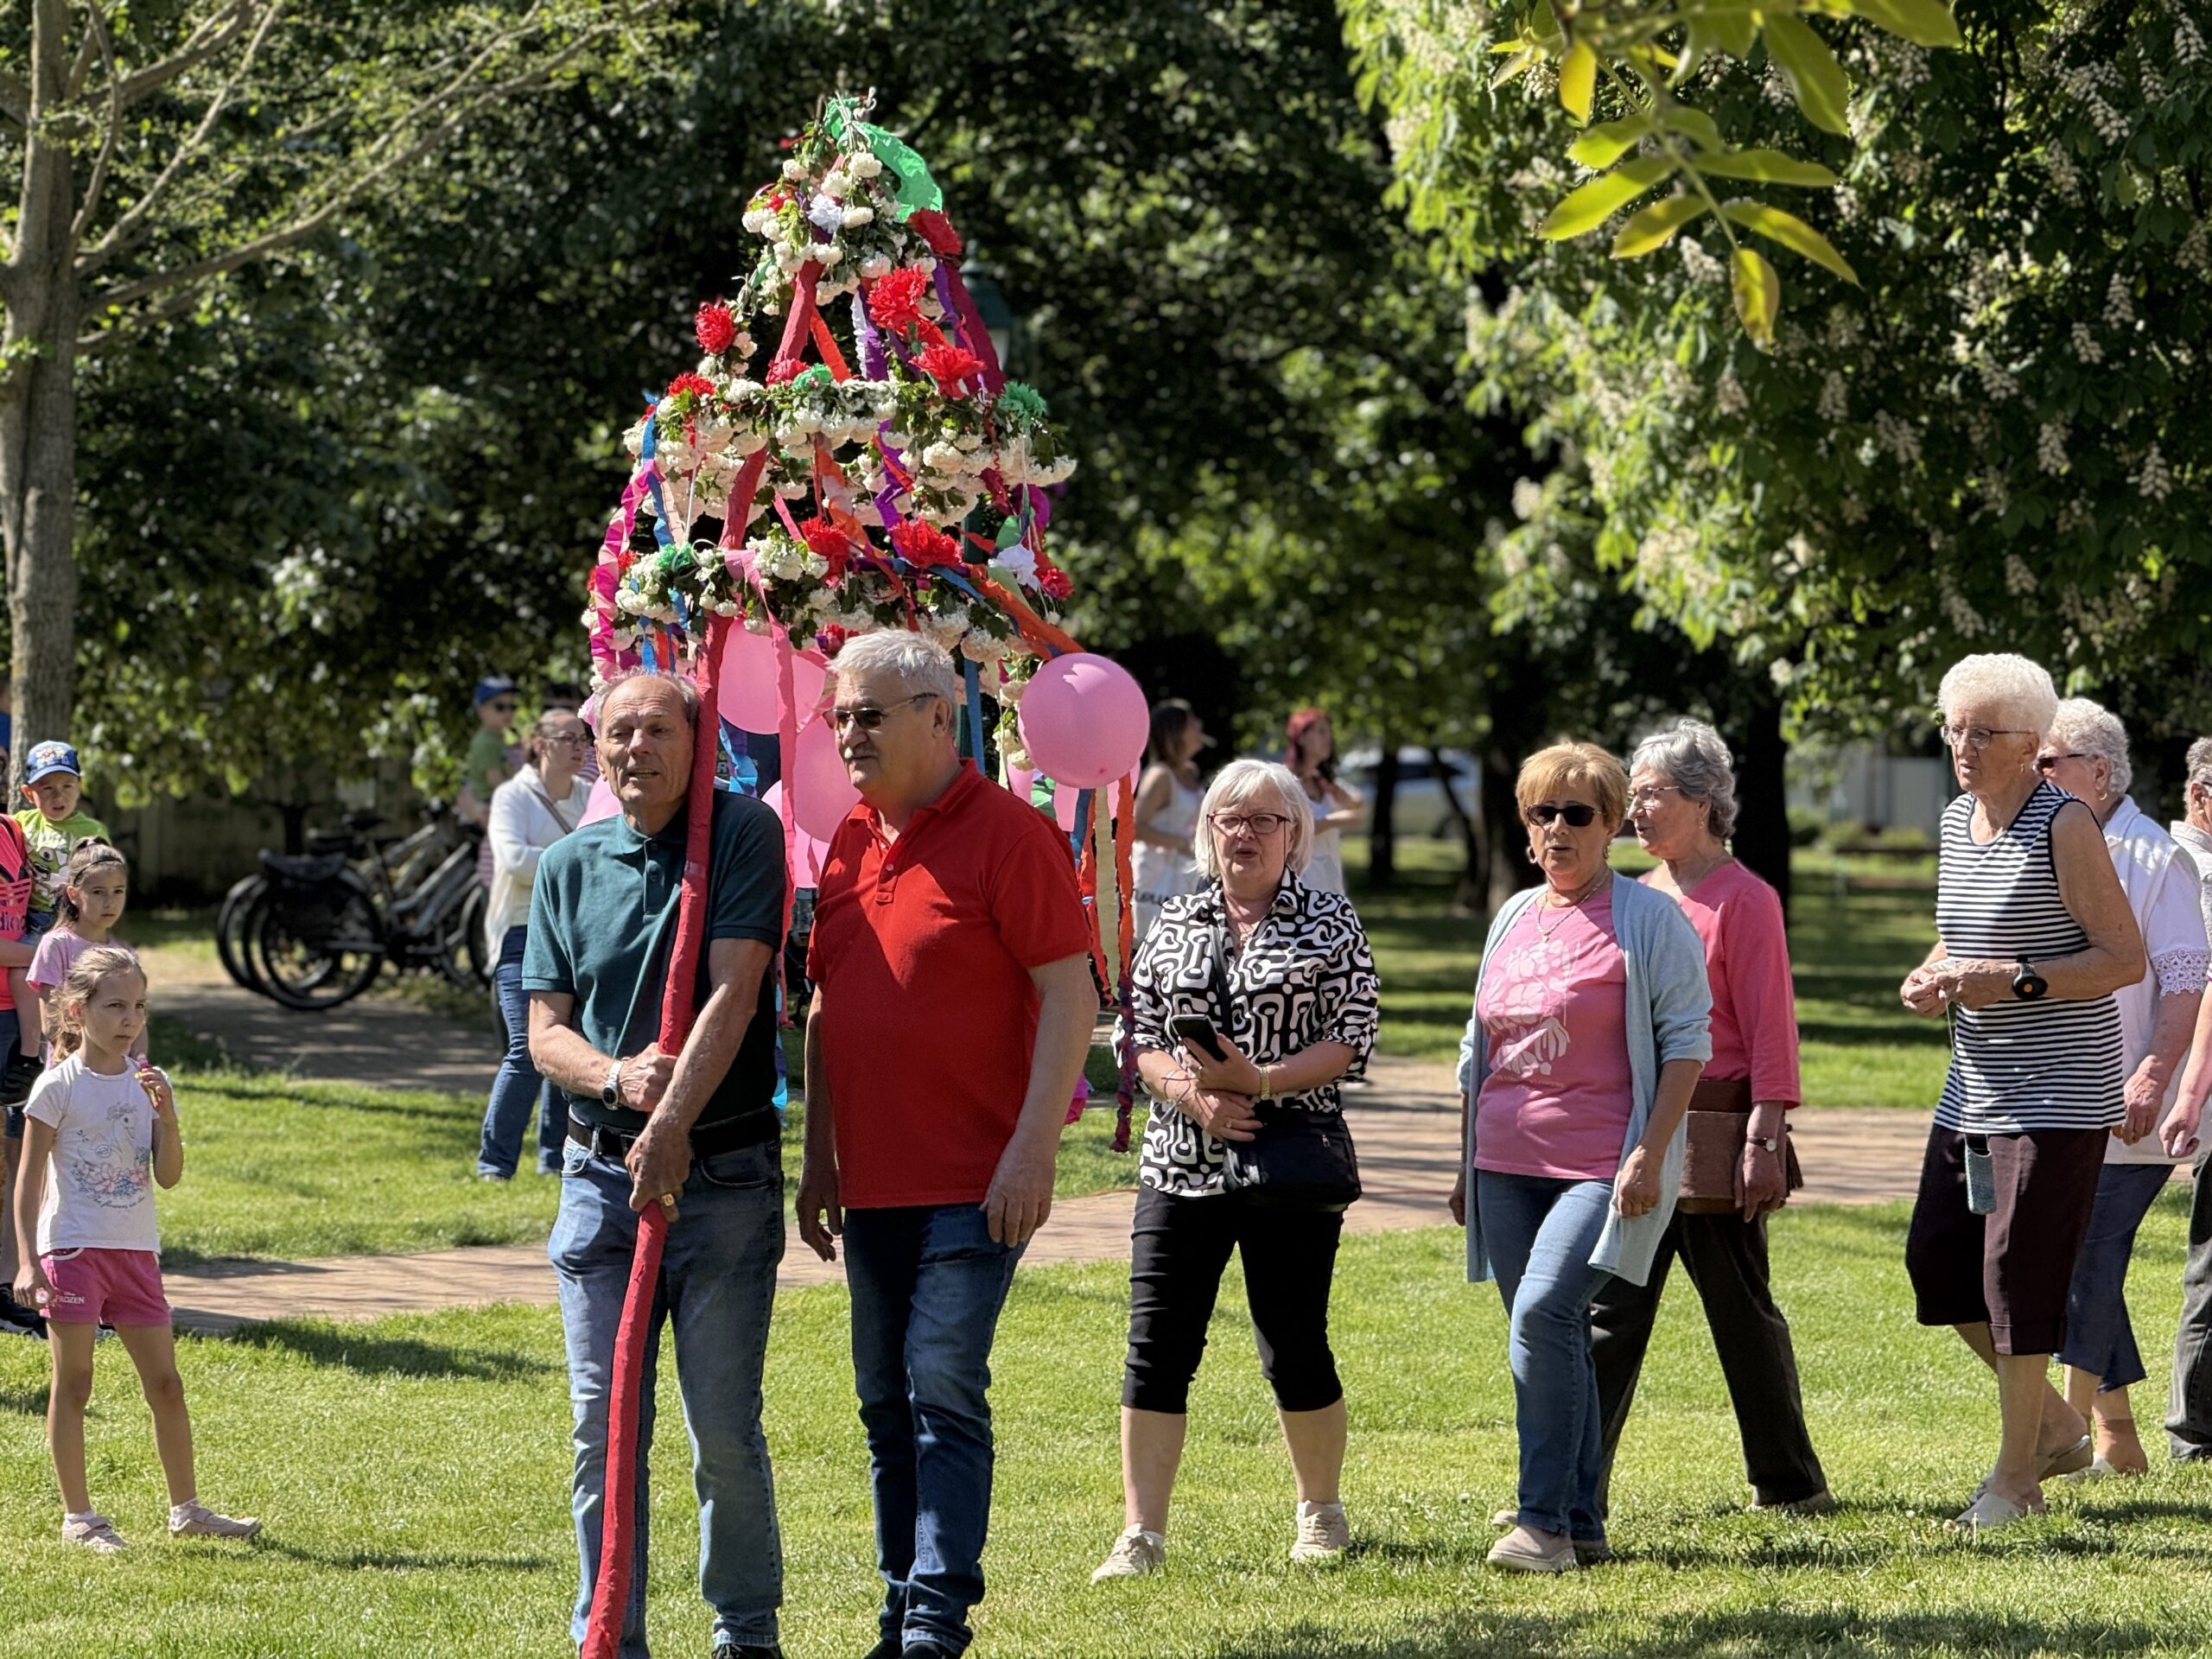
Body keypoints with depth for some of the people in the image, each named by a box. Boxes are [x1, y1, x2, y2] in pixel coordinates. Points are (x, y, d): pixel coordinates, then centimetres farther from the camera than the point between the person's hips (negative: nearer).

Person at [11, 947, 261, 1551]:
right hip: (72, 1250, -4)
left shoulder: (149, 1083, 6)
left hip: (135, 1251, 5)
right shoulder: (59, 1087, -7)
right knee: (73, 1385, 1)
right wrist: (28, 1263, -12)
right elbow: (29, 1181, -6)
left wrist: (166, 1118, -14)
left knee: (165, 1385, 7)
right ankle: (77, 1516, 8)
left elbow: (169, 1177, 2)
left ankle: (185, 1509, 17)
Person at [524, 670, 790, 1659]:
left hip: (723, 1176, -4)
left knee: (725, 1429, -1)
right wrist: (617, 1076, -15)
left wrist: (672, 1121, -22)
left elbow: (733, 992, -13)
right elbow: (546, 1034, 7)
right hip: (602, 1171, 4)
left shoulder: (743, 835, -3)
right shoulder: (568, 867, 10)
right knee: (604, 1429, 3)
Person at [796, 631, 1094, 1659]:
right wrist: (819, 1158, 17)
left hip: (972, 1180, -7)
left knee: (944, 1386, -13)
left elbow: (1070, 995, -13)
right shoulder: (849, 841, 13)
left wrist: (1032, 1149, -18)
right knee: (886, 1405, 10)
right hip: (873, 1180, 7)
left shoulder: (1006, 833, -9)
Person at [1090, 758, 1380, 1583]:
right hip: (1180, 1166, 2)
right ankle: (1141, 1534, -3)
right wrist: (1194, 1095, -11)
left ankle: (1321, 1512, 23)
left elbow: (1352, 1038, -5)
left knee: (1294, 1346, 3)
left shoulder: (1330, 924, 2)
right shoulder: (1173, 924, 10)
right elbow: (1137, 1035, 7)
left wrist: (1261, 1081, -18)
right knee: (1157, 1348, -5)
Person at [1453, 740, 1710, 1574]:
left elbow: (1687, 1042, -7)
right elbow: (1480, 1049, 23)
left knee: (1543, 1312, -22)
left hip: (1603, 1164, -7)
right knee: (1554, 1340, 8)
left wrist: (1650, 1154, -16)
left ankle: (1544, 1520, -20)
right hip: (1508, 1165, 7)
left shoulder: (1649, 919, -2)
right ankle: (1582, 1527, 15)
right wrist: (1466, 1164, 21)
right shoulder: (1514, 917, 16)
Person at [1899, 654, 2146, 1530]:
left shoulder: (2064, 826, -13)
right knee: (1936, 1258, 8)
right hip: (1975, 1088, 9)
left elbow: (2125, 958, -15)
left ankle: (2015, 1476, 3)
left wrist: (2014, 981, -24)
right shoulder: (1957, 820, 10)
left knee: (2018, 1269, -8)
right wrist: (1931, 979, 3)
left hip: (2059, 1088, -9)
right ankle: (2055, 1428, 24)